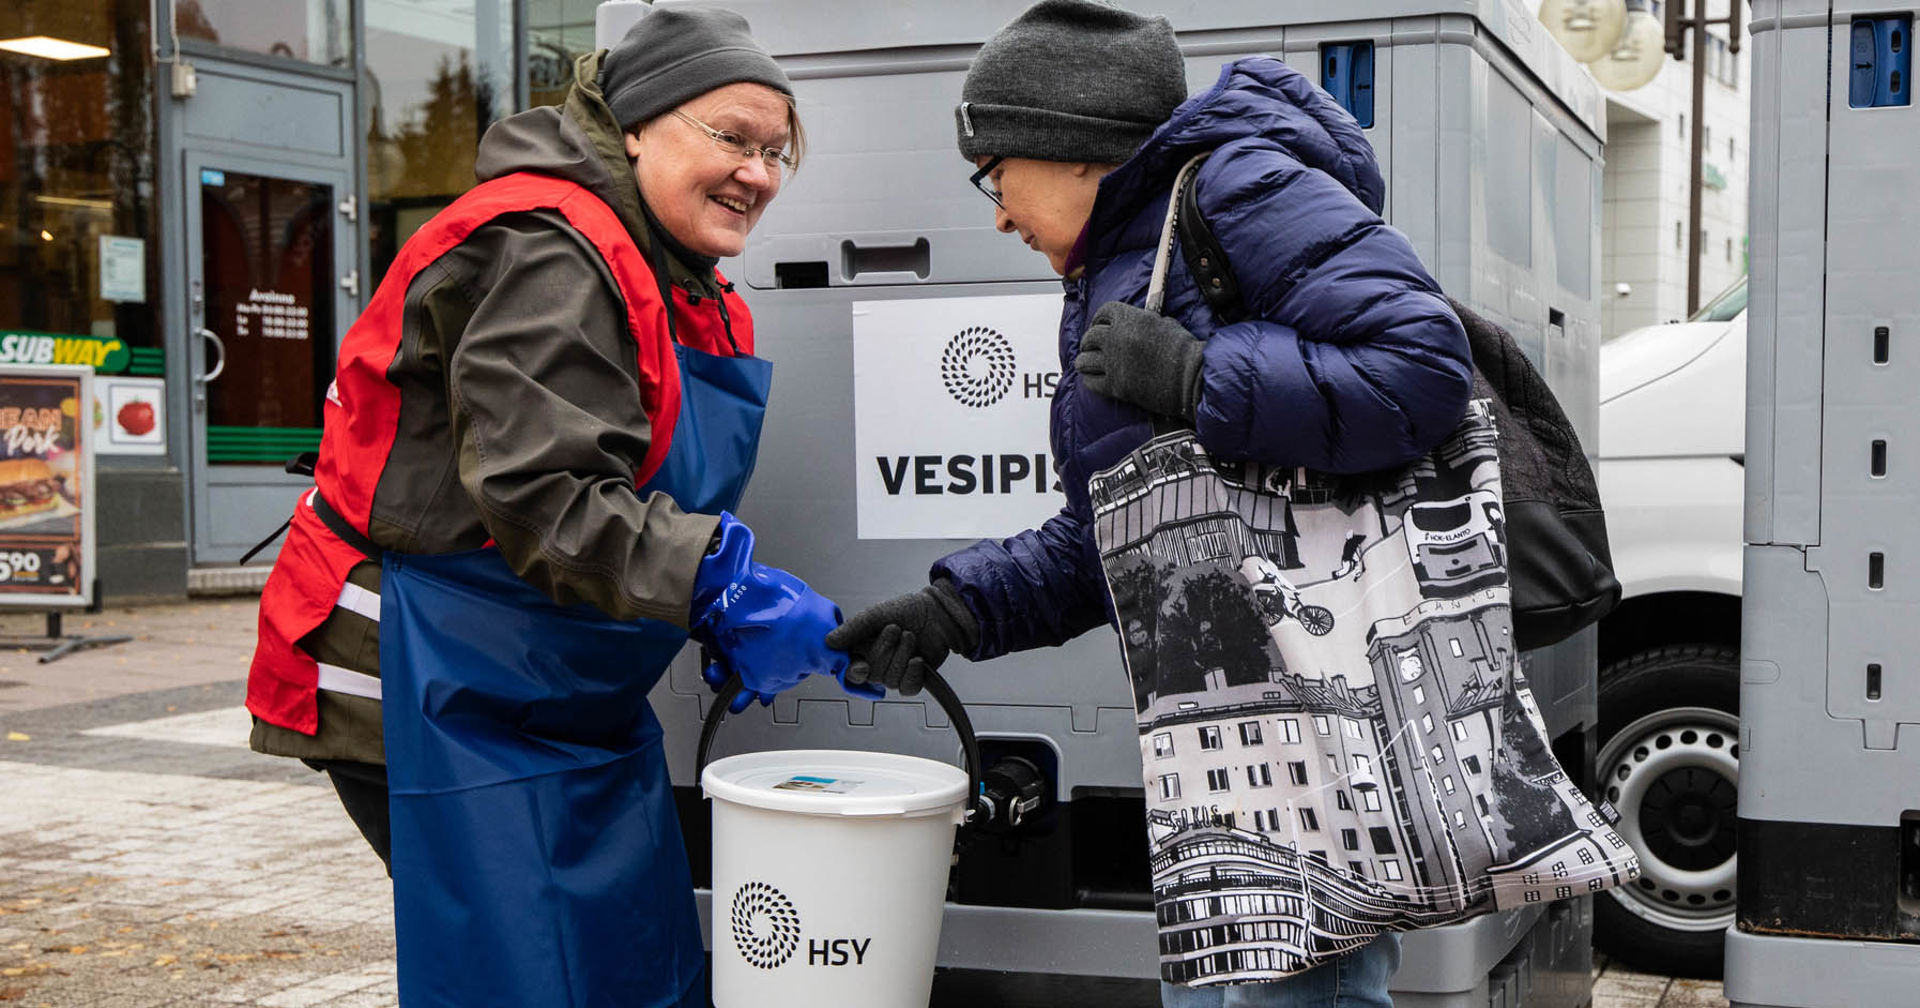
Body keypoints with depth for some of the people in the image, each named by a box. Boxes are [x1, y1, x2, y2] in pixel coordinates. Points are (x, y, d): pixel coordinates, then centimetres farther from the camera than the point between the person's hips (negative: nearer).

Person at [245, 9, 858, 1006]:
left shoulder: (693, 294, 13)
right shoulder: (548, 254, -19)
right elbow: (540, 497, -28)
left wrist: (718, 609, 0)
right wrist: (721, 587, -31)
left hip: (568, 702, 10)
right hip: (438, 690, -10)